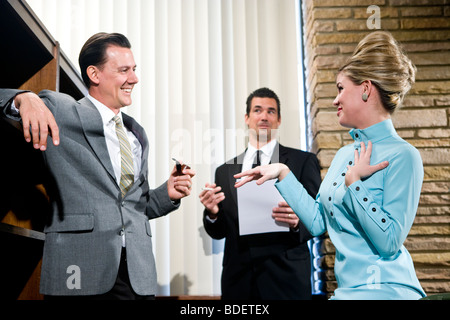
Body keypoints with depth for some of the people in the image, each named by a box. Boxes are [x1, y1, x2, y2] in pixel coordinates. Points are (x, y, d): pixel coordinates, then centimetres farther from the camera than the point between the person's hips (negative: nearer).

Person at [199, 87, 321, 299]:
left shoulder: (303, 161, 2)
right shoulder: (224, 172, 11)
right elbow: (219, 233, 11)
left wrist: (297, 223, -22)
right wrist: (212, 213, -10)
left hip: (286, 281, -2)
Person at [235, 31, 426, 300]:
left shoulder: (402, 156, -12)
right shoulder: (345, 154, 11)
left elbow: (389, 242, -18)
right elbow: (318, 222, 12)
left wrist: (353, 182, -18)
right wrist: (283, 174, 10)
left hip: (385, 290, -7)